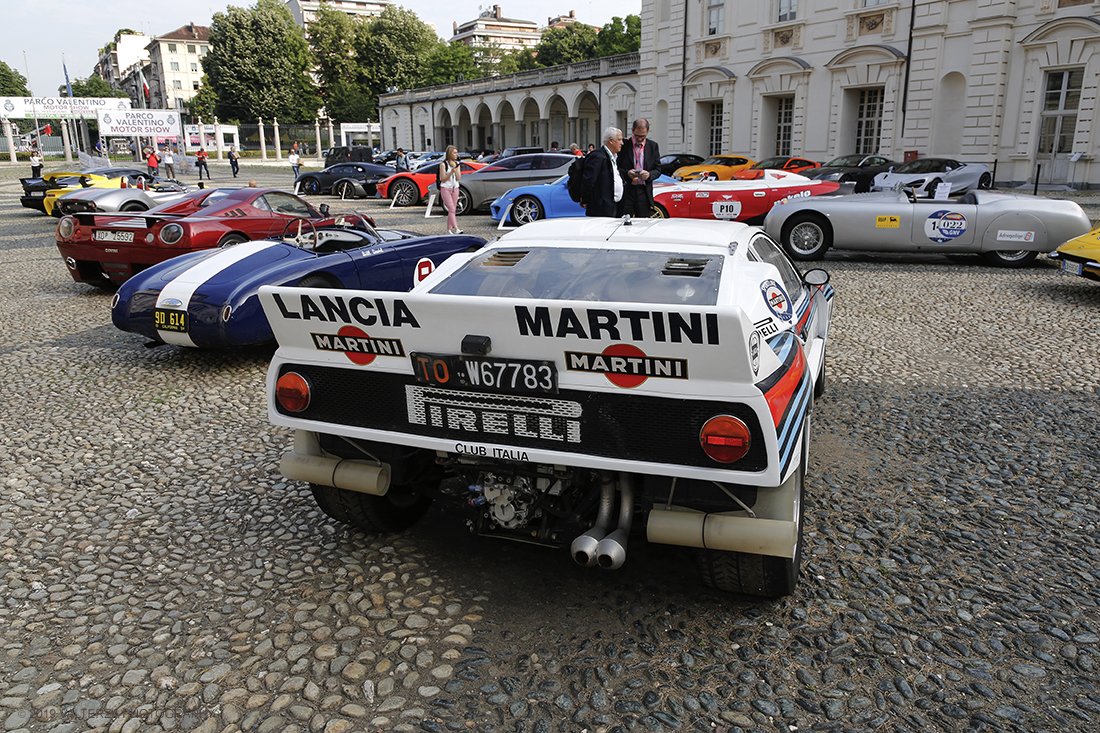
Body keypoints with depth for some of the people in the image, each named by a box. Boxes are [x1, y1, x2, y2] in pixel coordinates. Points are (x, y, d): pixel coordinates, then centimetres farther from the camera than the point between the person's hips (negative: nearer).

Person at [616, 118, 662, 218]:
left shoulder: (653, 146, 10)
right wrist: (626, 173, -16)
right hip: (626, 190, -2)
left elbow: (658, 169, 11)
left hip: (644, 190, 2)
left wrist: (649, 174, -11)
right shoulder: (623, 145, 3)